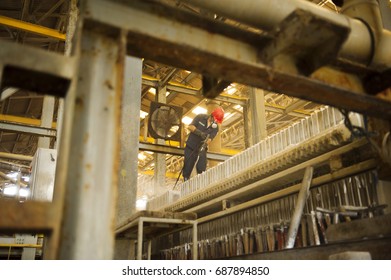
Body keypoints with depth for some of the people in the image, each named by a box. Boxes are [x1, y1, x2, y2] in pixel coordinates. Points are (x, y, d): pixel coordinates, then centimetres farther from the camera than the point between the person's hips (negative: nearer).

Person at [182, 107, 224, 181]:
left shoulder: (215, 128, -5)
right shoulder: (200, 117, -7)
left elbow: (209, 139, -16)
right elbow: (190, 126, -12)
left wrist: (204, 145, -37)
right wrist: (200, 133, -28)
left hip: (201, 149, 1)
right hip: (191, 147, -1)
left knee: (202, 170, -7)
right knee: (188, 167, 2)